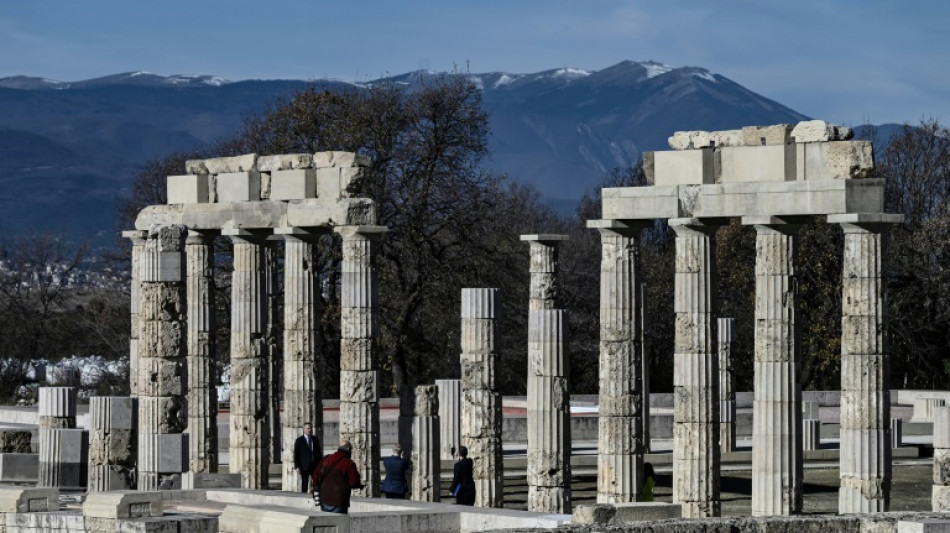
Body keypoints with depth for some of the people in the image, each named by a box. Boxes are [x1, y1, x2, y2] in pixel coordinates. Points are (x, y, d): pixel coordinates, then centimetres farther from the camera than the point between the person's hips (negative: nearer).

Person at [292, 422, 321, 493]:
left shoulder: (315, 439, 12)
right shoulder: (299, 440, 1)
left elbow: (319, 452, 15)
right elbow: (296, 455, -2)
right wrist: (297, 467, -9)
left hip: (315, 465, 3)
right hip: (305, 466, -3)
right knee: (304, 485, -1)